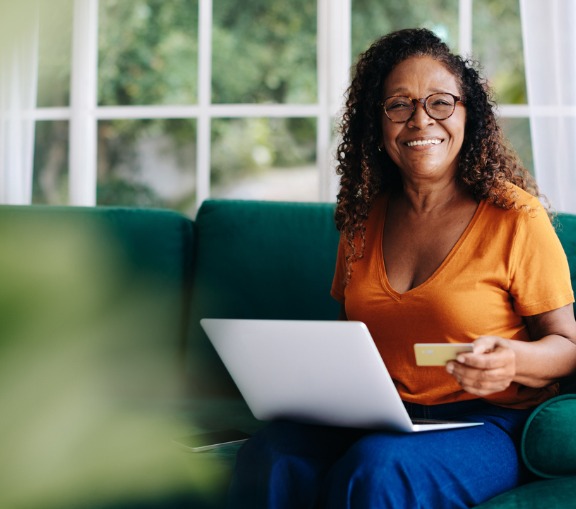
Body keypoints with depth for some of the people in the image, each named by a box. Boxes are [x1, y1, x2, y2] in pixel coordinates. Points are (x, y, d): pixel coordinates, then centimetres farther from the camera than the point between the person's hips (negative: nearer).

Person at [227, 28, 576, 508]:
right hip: (376, 417, 4)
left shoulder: (516, 217, -4)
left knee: (374, 469, -36)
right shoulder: (364, 216, 12)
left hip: (486, 422, -4)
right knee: (269, 457, -28)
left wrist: (513, 360, -23)